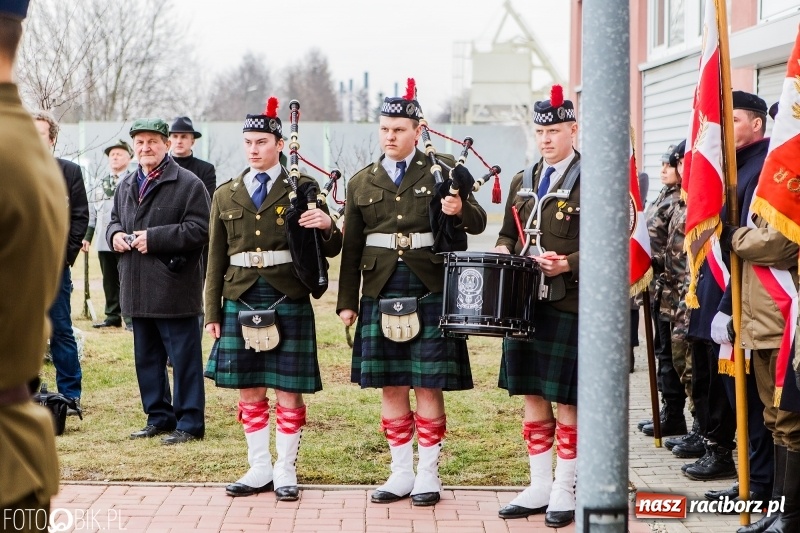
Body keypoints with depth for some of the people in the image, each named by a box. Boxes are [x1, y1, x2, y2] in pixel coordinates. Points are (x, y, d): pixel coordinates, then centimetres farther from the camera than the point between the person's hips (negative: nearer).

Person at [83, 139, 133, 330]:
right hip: (103, 241, 6)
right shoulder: (101, 184, 16)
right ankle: (113, 316, 17)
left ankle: (132, 319, 1)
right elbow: (92, 213, 18)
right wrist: (87, 237, 13)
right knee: (109, 282, 10)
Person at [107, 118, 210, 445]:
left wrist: (154, 238, -19)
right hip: (138, 290, 7)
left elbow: (199, 230, -14)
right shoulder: (126, 185, 16)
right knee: (147, 358, 13)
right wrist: (115, 235, 2)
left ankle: (189, 423, 5)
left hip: (173, 289, -7)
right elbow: (114, 220, 27)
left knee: (183, 357, -2)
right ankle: (159, 417, 24)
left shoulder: (188, 184, -7)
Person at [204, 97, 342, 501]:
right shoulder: (225, 195, 10)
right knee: (249, 389, 8)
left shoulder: (303, 189, 2)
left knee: (288, 390, 1)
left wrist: (328, 226, -21)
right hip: (241, 300, 3)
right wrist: (213, 312, 10)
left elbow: (331, 249, 1)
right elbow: (217, 260, 13)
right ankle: (260, 469, 18)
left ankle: (285, 471, 11)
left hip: (289, 300, -3)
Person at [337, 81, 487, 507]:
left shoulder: (442, 169, 3)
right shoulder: (362, 183, 11)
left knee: (428, 385, -1)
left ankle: (428, 473, 9)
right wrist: (347, 301, 10)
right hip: (381, 292, 3)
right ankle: (401, 472, 17)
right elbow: (351, 247, 13)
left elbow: (477, 223, 1)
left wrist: (461, 210, -22)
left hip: (431, 290, -3)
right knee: (390, 386, 7)